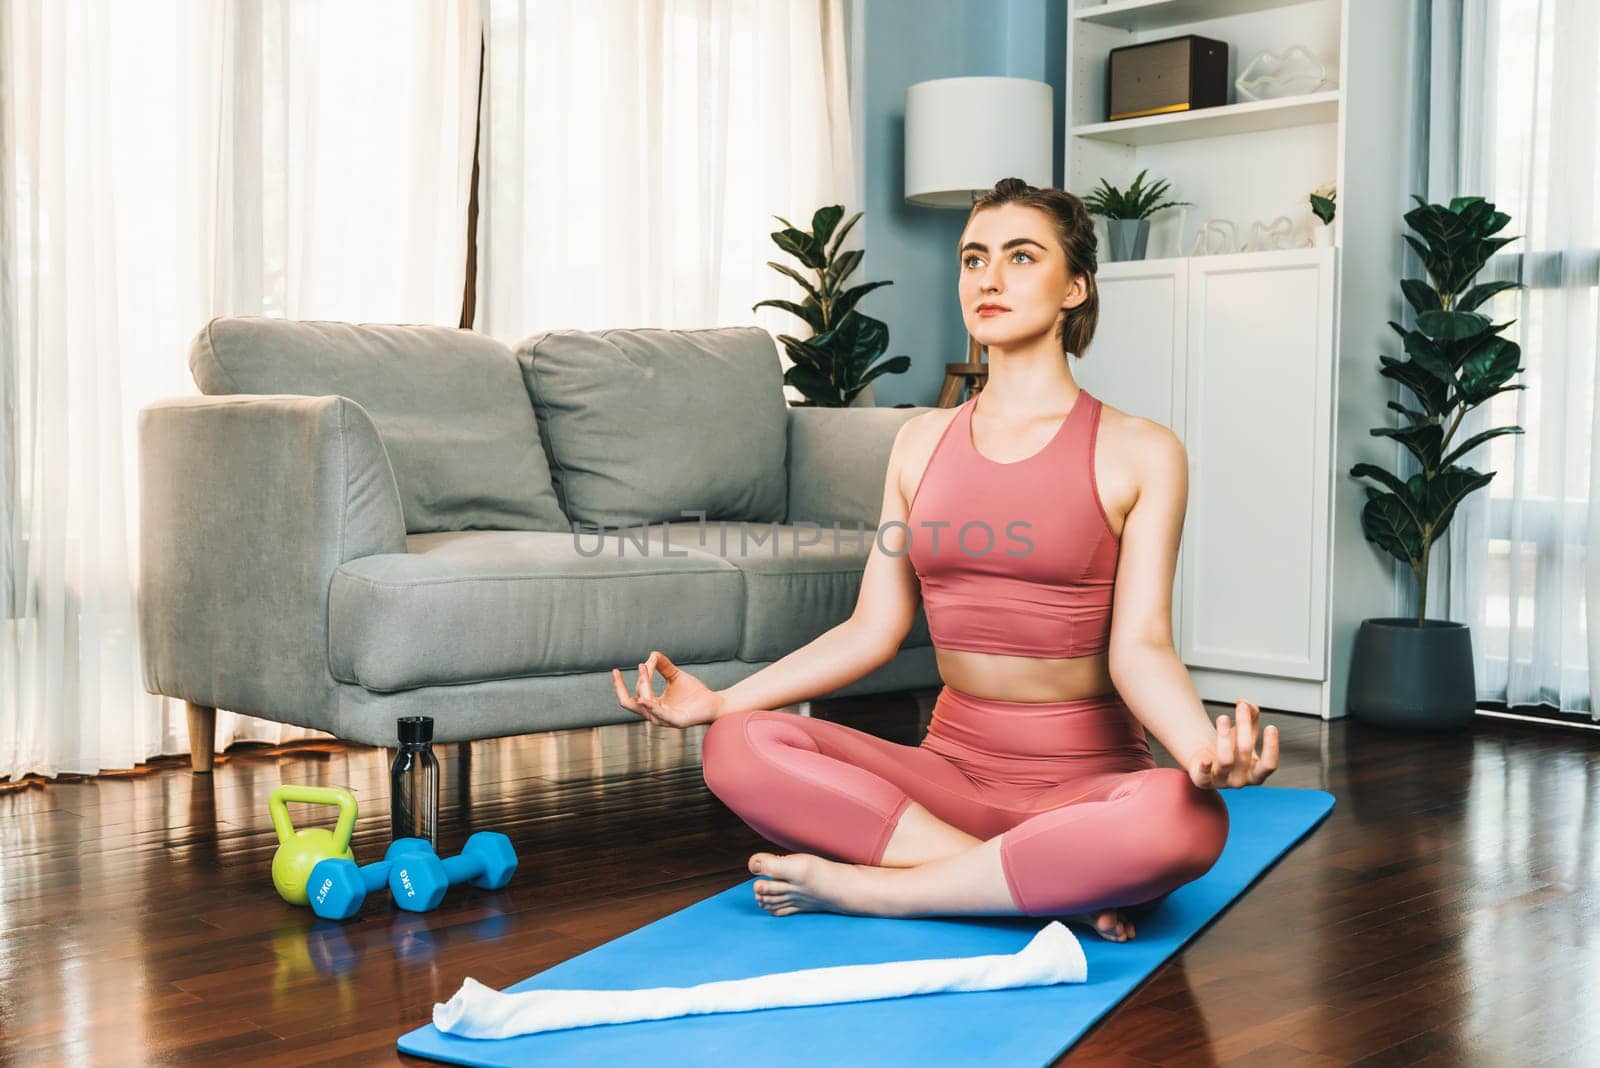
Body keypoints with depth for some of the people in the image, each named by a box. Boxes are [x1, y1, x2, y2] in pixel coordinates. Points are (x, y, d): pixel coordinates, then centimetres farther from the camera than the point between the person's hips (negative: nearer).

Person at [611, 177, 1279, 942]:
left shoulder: (1139, 453, -3)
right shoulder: (923, 442, 9)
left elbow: (1139, 647, -12)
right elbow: (874, 628, 6)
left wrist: (1205, 746, -34)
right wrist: (716, 699, -4)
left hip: (1087, 782, -3)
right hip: (952, 765, 4)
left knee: (1185, 818, -38)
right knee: (739, 745, -21)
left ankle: (863, 886, -23)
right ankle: (1051, 888, -22)